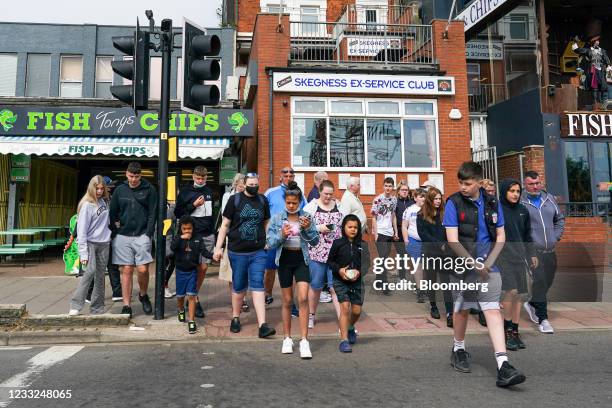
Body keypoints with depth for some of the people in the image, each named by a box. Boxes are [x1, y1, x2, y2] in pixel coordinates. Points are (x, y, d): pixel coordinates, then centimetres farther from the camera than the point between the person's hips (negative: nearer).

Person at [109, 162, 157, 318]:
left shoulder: (149, 190, 1)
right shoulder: (119, 190, 8)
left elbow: (152, 214, -1)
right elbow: (113, 214, 11)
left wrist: (148, 234, -8)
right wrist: (115, 233, 4)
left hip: (142, 235, -2)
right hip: (122, 236, 2)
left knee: (143, 269, -7)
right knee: (126, 270, 3)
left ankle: (143, 295, 22)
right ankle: (126, 305, 10)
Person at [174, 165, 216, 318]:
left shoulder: (209, 192, 12)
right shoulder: (185, 192, 0)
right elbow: (177, 213, -1)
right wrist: (193, 205, -13)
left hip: (208, 236, 4)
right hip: (192, 235, -4)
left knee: (203, 268, 5)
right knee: (195, 267, -4)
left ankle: (194, 296, 22)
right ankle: (195, 300, 7)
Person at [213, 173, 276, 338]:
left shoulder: (263, 200, 7)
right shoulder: (235, 200, -2)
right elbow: (225, 225, 0)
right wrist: (218, 247, -5)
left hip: (258, 252, 1)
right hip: (237, 251, -1)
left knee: (257, 286, -3)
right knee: (239, 286, 10)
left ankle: (262, 325, -5)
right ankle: (235, 318, 31)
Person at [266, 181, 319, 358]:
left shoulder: (306, 217, -1)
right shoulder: (277, 219, -3)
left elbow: (315, 241, -1)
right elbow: (270, 243, -4)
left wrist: (308, 228, -19)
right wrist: (281, 235, -23)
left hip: (301, 259, 0)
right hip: (284, 259, 0)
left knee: (303, 299, -11)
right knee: (287, 301, 10)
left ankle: (304, 341, -5)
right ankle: (287, 339, 24)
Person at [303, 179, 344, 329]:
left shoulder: (339, 207, 9)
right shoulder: (311, 206, 0)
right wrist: (318, 228, -15)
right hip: (317, 253, -1)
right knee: (315, 286, 11)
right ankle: (311, 316, 30)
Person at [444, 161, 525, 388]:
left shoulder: (492, 203, 4)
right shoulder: (454, 203, -7)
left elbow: (500, 237, 8)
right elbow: (452, 241, -12)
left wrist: (488, 263, -5)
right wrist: (475, 265, -12)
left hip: (488, 266, 2)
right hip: (462, 267, -2)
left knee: (493, 310, -6)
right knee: (462, 309, 11)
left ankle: (503, 366, -7)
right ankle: (458, 350, 33)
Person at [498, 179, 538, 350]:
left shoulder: (523, 211, 11)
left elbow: (527, 235, 20)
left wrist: (532, 254, 16)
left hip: (519, 257, 6)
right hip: (502, 256, -6)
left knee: (518, 294, 6)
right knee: (511, 290, -15)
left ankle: (515, 332, 16)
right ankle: (506, 330, 0)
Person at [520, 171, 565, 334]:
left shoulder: (549, 198, 11)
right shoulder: (519, 202, -9)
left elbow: (560, 218, 22)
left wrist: (556, 236, 12)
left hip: (550, 251, 6)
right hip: (532, 251, -6)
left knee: (548, 282, 15)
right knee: (539, 282, -10)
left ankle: (532, 304, 38)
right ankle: (543, 319, -1)